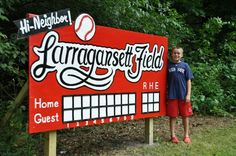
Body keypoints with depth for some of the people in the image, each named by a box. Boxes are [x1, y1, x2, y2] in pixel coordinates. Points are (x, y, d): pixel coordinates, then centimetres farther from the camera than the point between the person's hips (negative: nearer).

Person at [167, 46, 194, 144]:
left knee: (185, 116, 9)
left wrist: (188, 94, -4)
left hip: (183, 95, 0)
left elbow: (188, 81, 2)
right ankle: (173, 135, 18)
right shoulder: (169, 65, 2)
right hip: (172, 95, 0)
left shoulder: (185, 66, 2)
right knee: (173, 116, 6)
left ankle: (186, 135, 23)